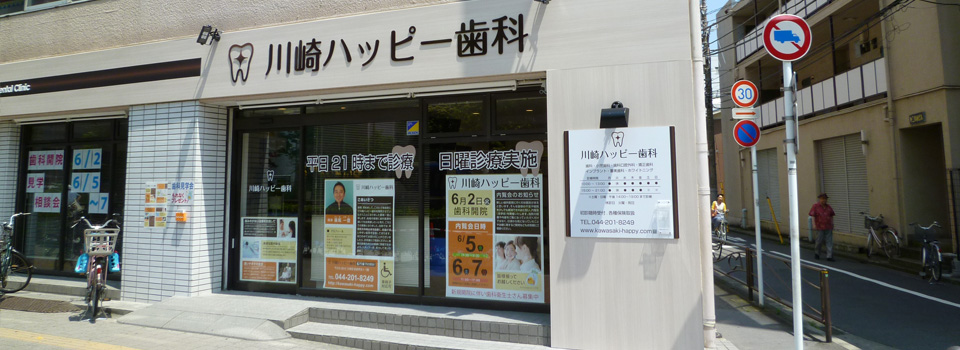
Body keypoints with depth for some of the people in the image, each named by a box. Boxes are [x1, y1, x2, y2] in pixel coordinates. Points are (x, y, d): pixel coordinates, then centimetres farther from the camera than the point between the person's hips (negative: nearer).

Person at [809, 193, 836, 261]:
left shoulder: (828, 207, 9)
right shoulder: (815, 206, -2)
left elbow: (831, 216, 18)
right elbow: (813, 216, -5)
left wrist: (832, 224, 14)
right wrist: (814, 225, -11)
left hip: (828, 227, 4)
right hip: (820, 227, -3)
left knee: (829, 242, -1)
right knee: (819, 241, 2)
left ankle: (829, 256, 0)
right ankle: (816, 253, 25)